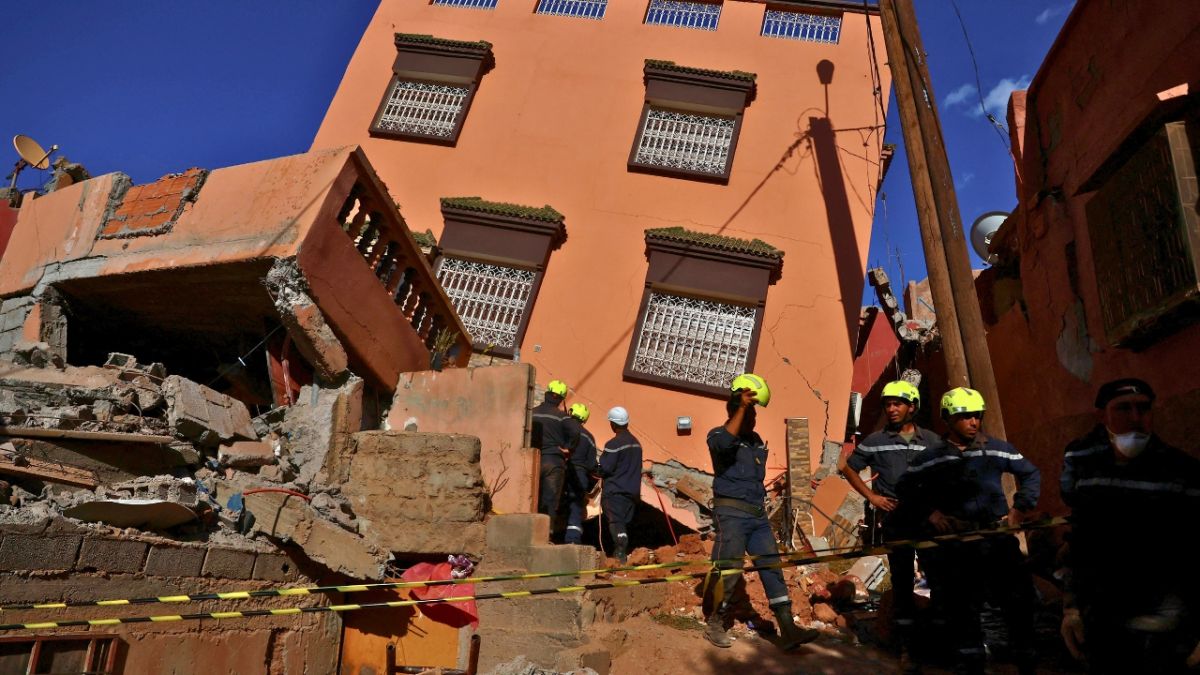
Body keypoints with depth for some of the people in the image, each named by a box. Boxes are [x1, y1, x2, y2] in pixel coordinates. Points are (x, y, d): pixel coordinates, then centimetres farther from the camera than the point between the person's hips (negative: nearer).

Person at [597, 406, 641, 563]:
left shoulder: (613, 444, -16)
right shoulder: (636, 443, 9)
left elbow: (605, 468, -15)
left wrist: (598, 472, 5)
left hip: (614, 491, -7)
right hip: (633, 490, 7)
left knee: (615, 521, -6)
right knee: (624, 522, 13)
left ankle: (620, 551, -18)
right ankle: (621, 552, 15)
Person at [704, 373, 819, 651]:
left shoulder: (757, 441, 17)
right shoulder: (718, 435, -5)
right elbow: (725, 442, -31)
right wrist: (742, 406, -28)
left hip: (758, 515, 7)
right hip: (731, 513, -7)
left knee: (772, 567, 1)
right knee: (728, 571, -3)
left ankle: (788, 629, 2)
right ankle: (715, 626, 13)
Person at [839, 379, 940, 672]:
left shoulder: (932, 440, 7)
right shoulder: (875, 441, 3)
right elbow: (848, 468, 10)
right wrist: (871, 497, 1)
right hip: (896, 518, -1)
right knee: (902, 580, 2)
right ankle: (906, 646, 10)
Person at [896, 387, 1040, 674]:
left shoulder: (996, 449, 2)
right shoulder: (930, 457, -1)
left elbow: (1031, 474, 14)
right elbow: (905, 488, 9)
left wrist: (1020, 508, 6)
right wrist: (928, 512, -3)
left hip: (999, 539, 1)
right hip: (957, 545, -1)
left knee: (1020, 601, 4)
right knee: (963, 609, 7)